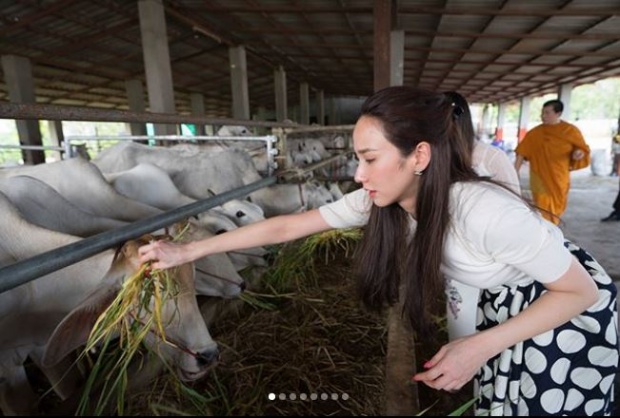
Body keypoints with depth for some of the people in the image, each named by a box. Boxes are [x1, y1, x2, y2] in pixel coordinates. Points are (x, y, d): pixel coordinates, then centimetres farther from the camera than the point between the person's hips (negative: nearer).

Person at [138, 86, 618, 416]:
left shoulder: (487, 212, -39)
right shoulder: (382, 201, -21)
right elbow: (287, 225, -18)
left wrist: (480, 347, -31)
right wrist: (188, 250, -15)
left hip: (569, 308, -4)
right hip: (504, 306, 5)